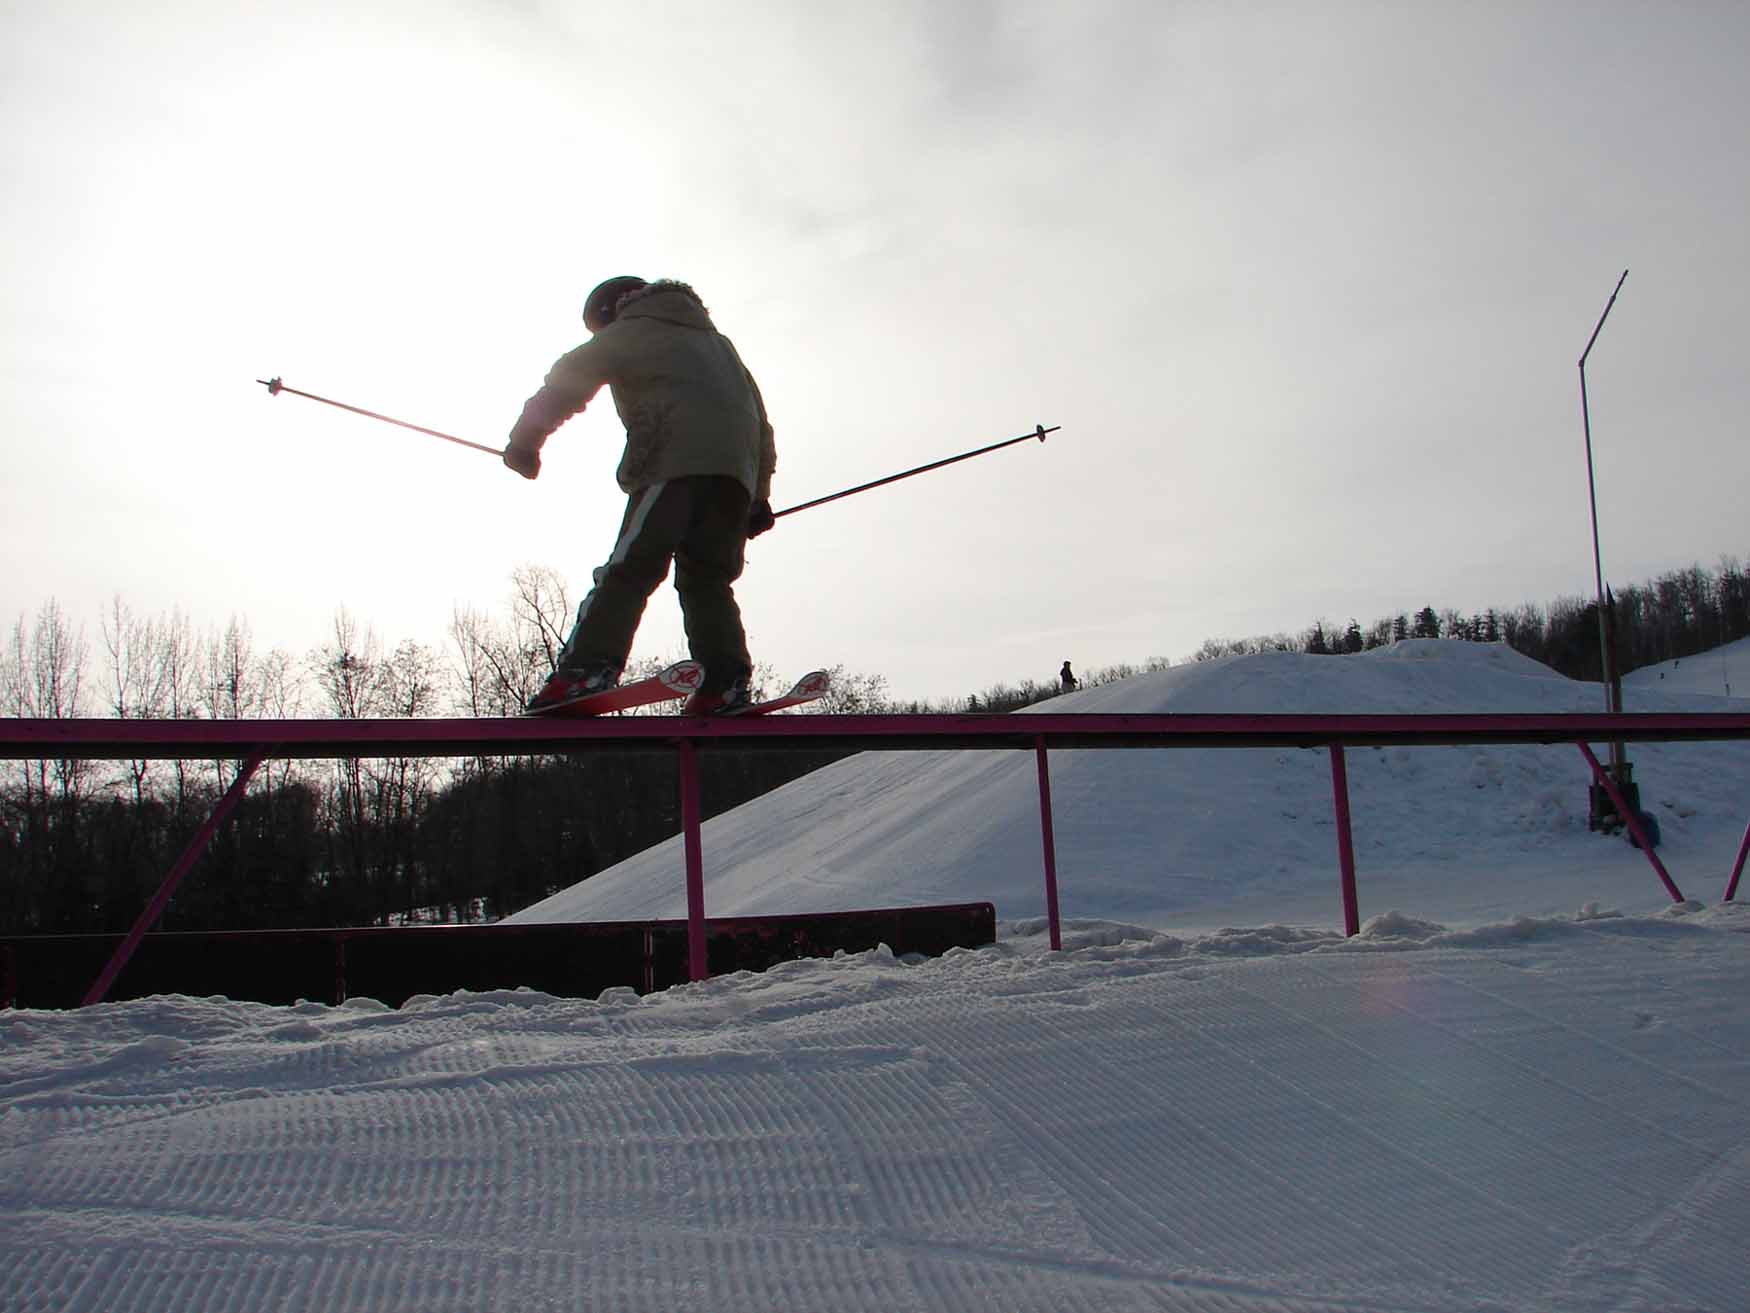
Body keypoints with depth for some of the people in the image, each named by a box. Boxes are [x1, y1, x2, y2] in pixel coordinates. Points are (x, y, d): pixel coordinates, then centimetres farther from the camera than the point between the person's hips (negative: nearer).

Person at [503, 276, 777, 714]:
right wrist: (759, 495, 29)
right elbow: (760, 419, 32)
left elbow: (569, 381, 9)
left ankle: (589, 669, -24)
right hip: (736, 470, 6)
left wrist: (524, 441, 19)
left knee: (630, 568, -11)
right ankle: (725, 683, -9)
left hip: (674, 463, -6)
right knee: (707, 579, 7)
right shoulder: (718, 341, 37)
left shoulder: (631, 330, 19)